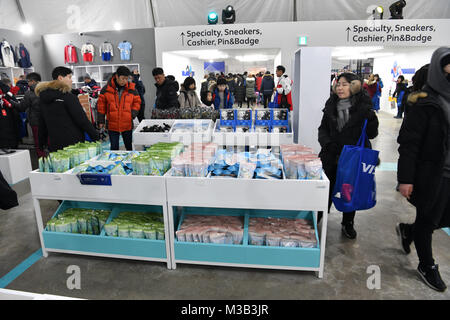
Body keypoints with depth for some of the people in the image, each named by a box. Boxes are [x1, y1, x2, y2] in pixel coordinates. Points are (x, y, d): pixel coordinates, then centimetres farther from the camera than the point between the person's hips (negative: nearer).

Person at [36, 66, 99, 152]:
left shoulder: (43, 97, 11)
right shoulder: (68, 97, -11)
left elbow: (42, 123, 17)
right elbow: (82, 120, -13)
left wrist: (41, 144, 24)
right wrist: (96, 137, -6)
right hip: (73, 143, -6)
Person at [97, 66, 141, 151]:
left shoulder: (132, 89, 0)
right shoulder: (106, 89, -3)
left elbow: (137, 102, 10)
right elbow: (101, 105, 3)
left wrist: (133, 113, -6)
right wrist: (101, 121, 2)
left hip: (128, 124, 1)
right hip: (112, 125, -1)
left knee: (129, 146, 14)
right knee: (114, 147, 6)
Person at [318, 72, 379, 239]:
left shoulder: (363, 107, -7)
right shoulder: (331, 105, 2)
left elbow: (372, 134, -6)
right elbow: (323, 128, 8)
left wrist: (372, 120, -25)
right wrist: (326, 143, -11)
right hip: (332, 156, 2)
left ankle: (348, 223, 32)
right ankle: (318, 217, 32)